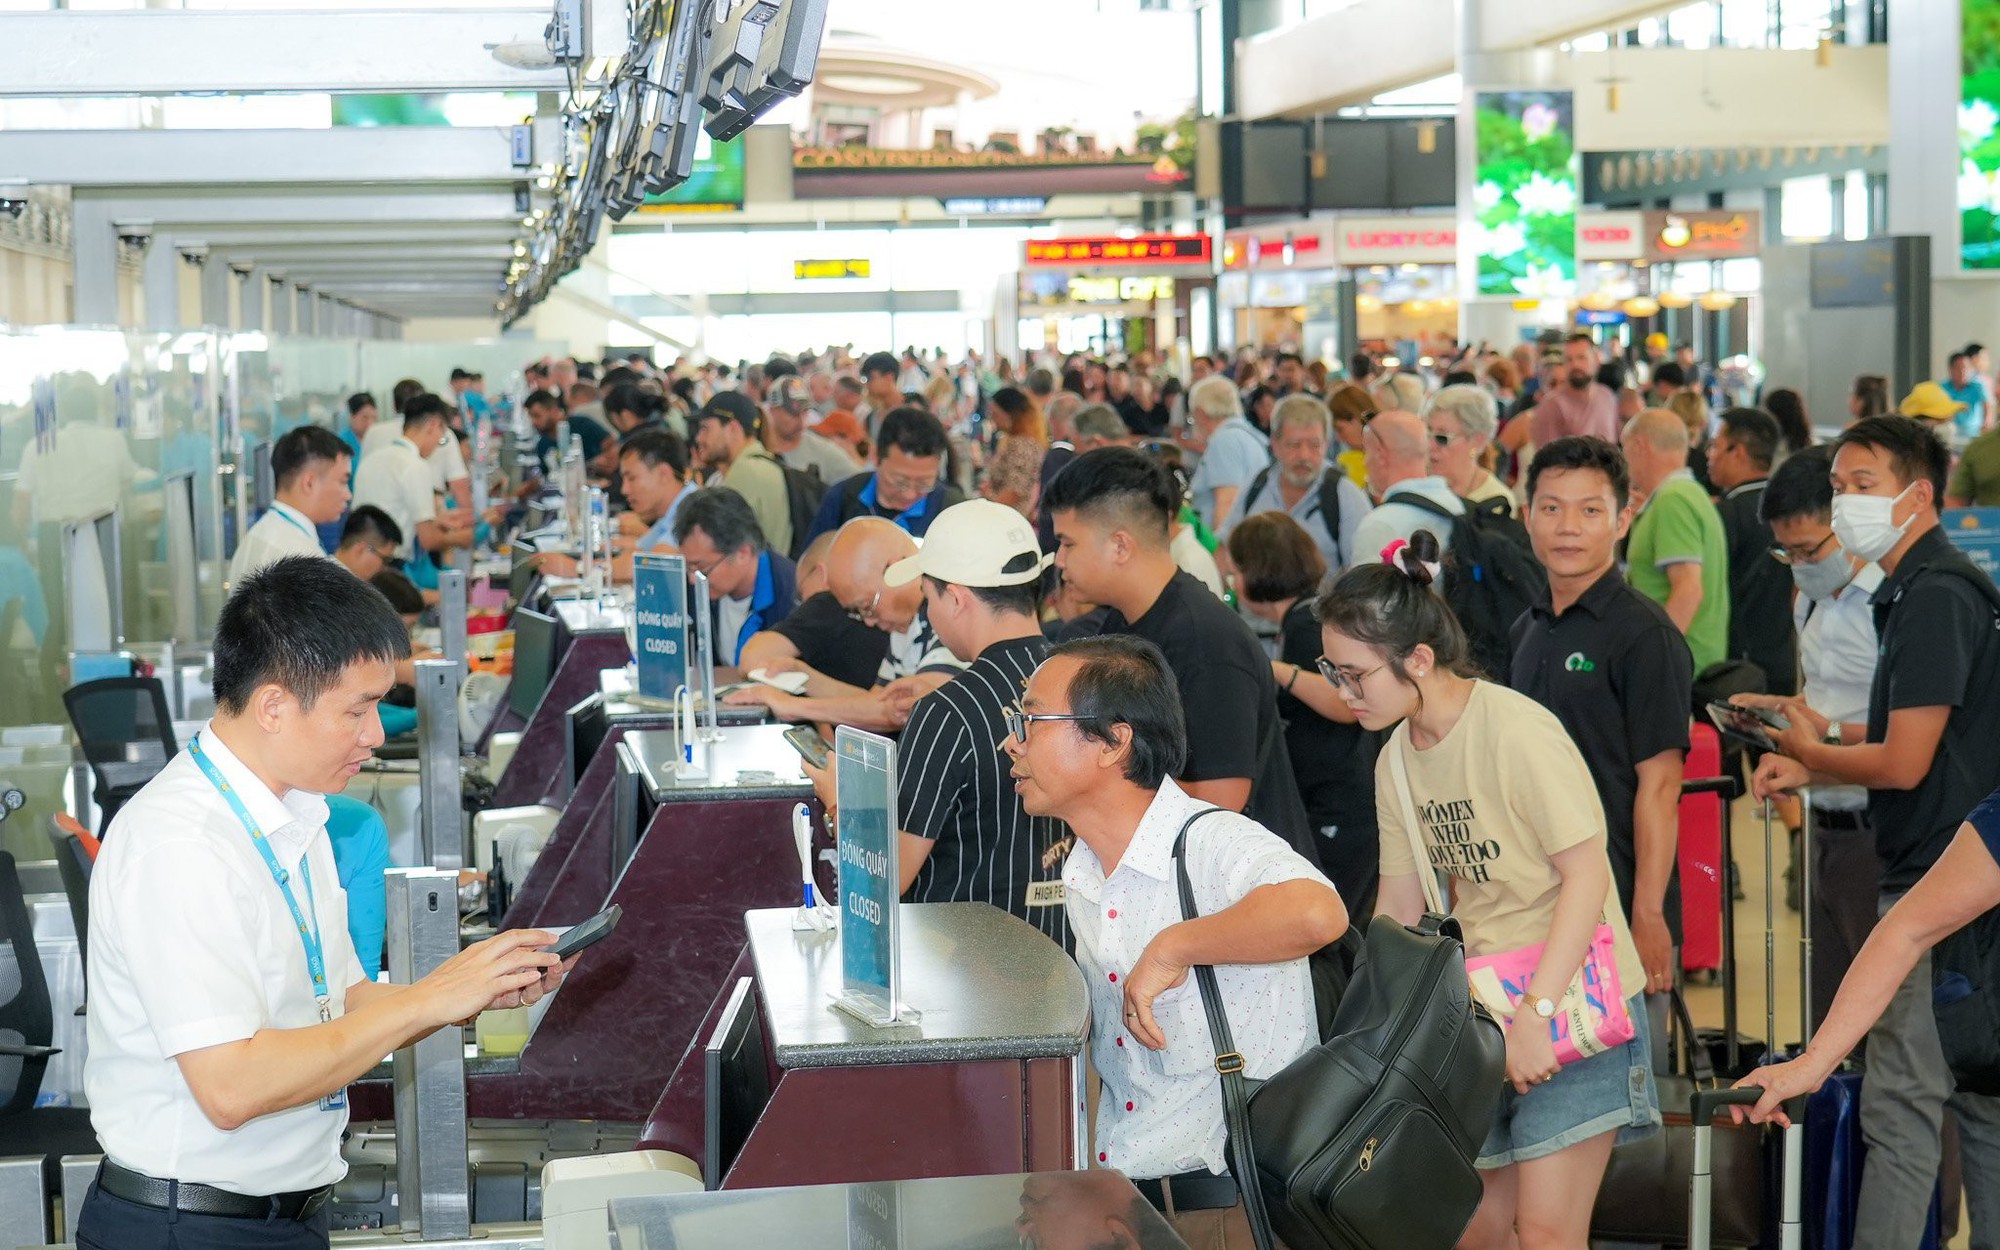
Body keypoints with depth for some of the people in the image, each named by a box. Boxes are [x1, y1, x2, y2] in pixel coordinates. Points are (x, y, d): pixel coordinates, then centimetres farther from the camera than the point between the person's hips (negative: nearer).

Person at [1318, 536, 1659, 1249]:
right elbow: (1399, 908, 13)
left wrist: (1536, 1012, -23)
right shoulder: (1396, 760, 6)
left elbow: (1587, 874, -19)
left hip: (1572, 997, -7)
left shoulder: (1517, 730, -17)